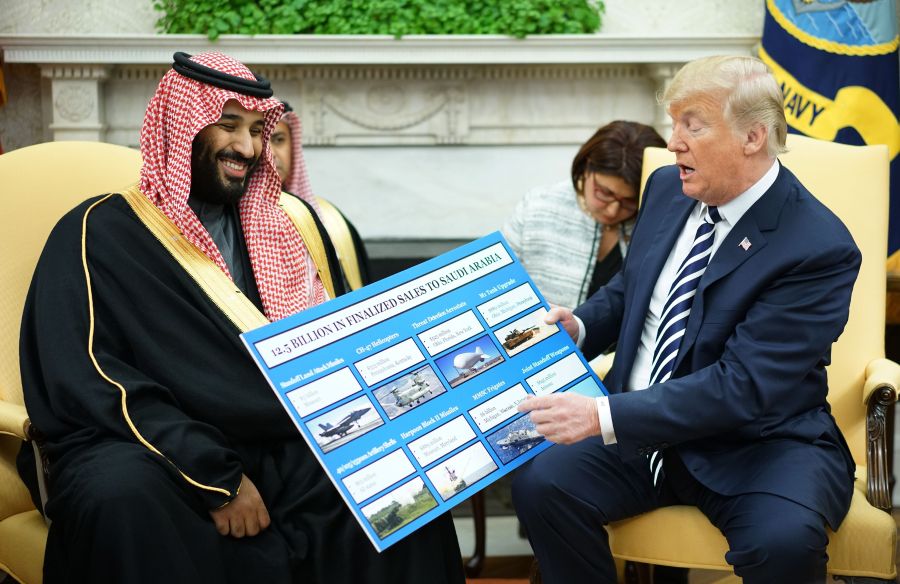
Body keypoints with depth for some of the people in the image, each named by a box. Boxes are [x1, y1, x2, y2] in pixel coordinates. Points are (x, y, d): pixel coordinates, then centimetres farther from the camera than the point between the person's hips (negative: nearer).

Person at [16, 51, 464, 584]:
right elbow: (87, 383, -10)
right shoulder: (102, 234, 0)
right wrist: (216, 478, -19)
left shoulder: (293, 224, 15)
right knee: (123, 493, -36)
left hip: (288, 447, 4)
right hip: (167, 456, -3)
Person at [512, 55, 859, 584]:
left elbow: (743, 387, -24)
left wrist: (605, 417, -29)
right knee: (541, 484, -19)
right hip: (641, 425, 5)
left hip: (758, 440, -5)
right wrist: (578, 326, -2)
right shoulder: (668, 188, 3)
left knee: (784, 539, -34)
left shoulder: (819, 247, -18)